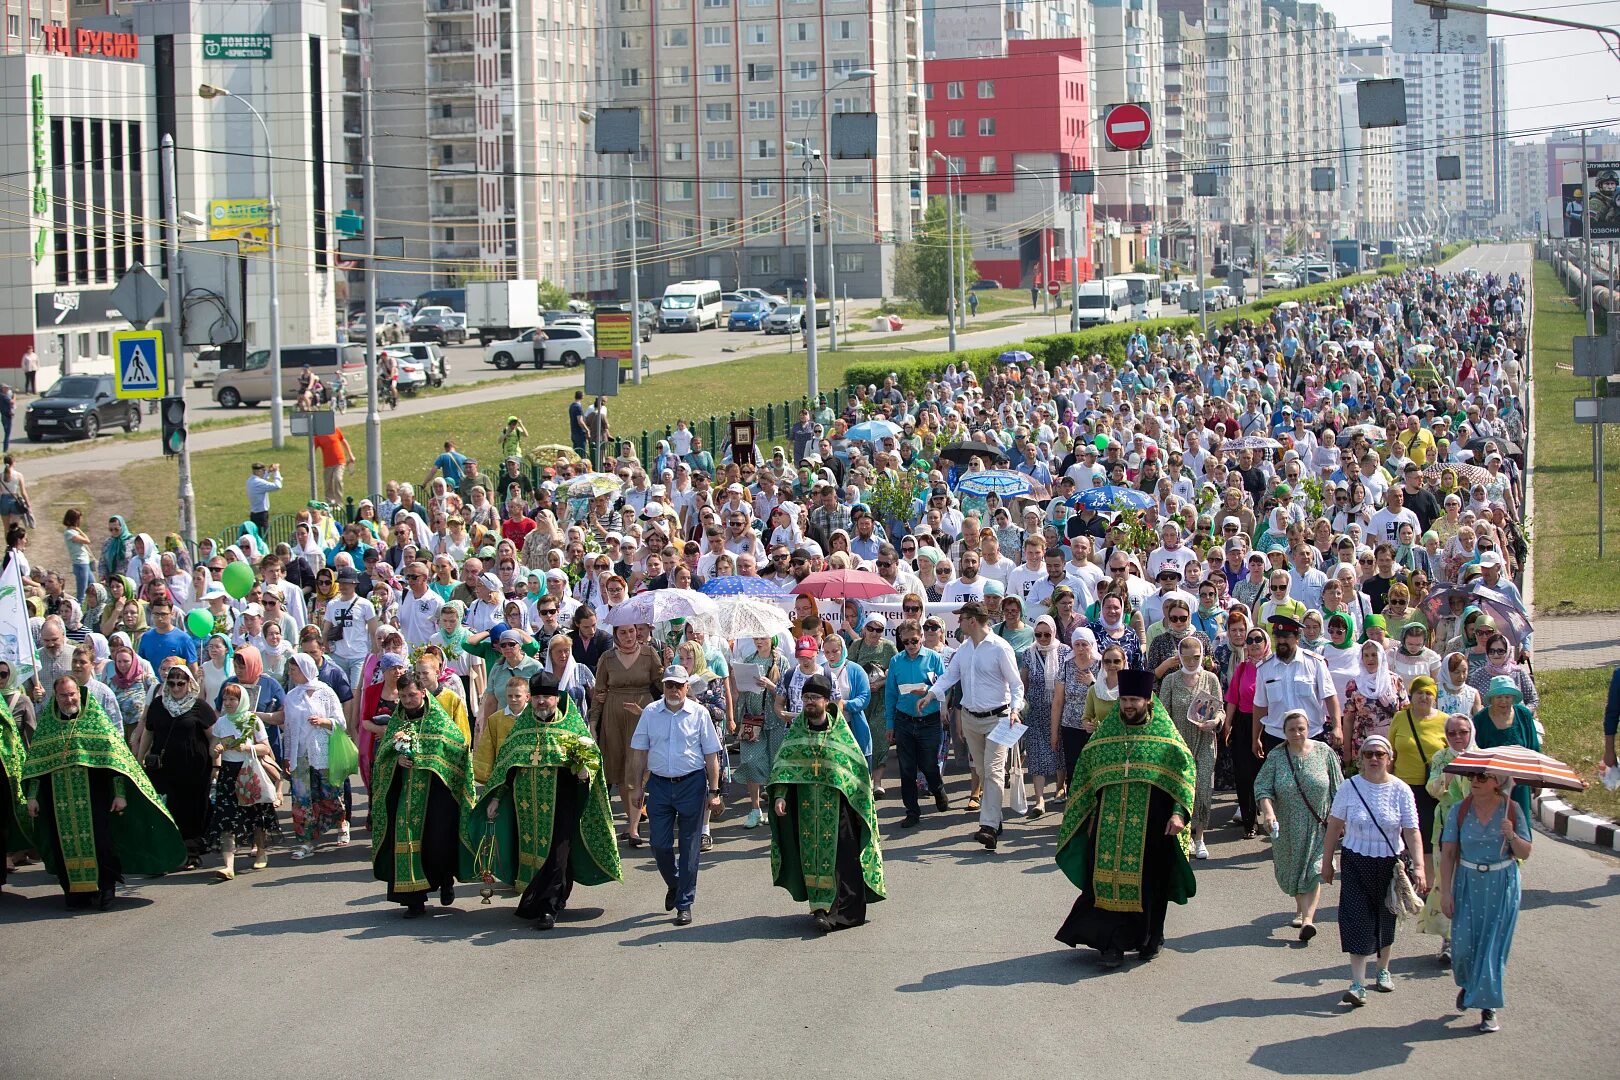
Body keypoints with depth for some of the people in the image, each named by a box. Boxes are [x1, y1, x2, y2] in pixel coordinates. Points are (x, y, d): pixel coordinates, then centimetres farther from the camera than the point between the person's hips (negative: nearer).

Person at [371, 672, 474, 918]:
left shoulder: (437, 718, 0)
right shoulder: (396, 720, 11)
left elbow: (456, 745, -13)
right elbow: (384, 754, 10)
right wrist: (397, 759, -14)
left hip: (435, 789, -3)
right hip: (405, 789, 3)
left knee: (438, 840, -6)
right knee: (407, 840, -5)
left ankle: (446, 880, 24)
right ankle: (414, 899, 1)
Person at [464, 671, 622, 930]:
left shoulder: (571, 726, 1)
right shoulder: (522, 725, 10)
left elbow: (592, 753, 4)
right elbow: (504, 762, 13)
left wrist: (585, 770, -19)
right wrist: (495, 798, 8)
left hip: (559, 803, -3)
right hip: (526, 801, 3)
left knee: (555, 854, -8)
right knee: (528, 851, 8)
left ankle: (548, 907, -7)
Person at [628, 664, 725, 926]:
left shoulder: (698, 713, -1)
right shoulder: (650, 713, 4)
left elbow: (711, 755, 2)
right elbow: (639, 753, 8)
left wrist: (714, 791, -2)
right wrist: (637, 787, 4)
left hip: (691, 784, -2)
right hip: (659, 784, 2)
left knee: (689, 846, 2)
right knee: (659, 844, 2)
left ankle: (684, 904, 9)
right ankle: (674, 884, 31)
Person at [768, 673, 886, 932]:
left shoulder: (840, 731, 0)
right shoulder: (796, 730, 5)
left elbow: (858, 767, 2)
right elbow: (782, 764, 0)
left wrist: (861, 803, -1)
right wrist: (779, 795, -14)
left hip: (836, 803, -2)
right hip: (805, 805, 2)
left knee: (836, 853, -6)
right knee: (810, 852, 3)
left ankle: (835, 910, -7)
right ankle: (819, 905, 11)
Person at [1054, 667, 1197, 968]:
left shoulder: (1164, 733, -1)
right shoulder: (1106, 732, 8)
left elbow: (1185, 771, -3)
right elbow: (1085, 773, 15)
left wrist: (1179, 813, -13)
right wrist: (1073, 814, 15)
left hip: (1151, 825, -2)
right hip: (1110, 822, 2)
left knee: (1147, 881, 5)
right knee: (1109, 877, -5)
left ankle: (1149, 939, 22)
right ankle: (1112, 943, -1)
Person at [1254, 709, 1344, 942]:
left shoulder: (1324, 752, -3)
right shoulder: (1276, 756, -3)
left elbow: (1337, 789, 3)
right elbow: (1262, 786, -8)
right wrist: (1268, 810, -25)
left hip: (1317, 826, -2)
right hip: (1287, 826, 2)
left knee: (1313, 871, -10)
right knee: (1292, 869, 11)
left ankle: (1308, 918, -15)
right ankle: (1301, 908, 33)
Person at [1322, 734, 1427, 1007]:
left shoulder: (1400, 790, -7)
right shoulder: (1349, 788, -6)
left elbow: (1411, 832, -9)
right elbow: (1334, 827, 1)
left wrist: (1418, 866, -18)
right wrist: (1327, 862, 3)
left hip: (1389, 863, 1)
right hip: (1356, 863, -1)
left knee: (1386, 919, 15)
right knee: (1357, 920, -9)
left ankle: (1383, 971, 37)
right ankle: (1358, 984, -12)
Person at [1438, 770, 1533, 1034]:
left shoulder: (1511, 810, -4)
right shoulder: (1460, 811, -3)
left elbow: (1525, 853, -2)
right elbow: (1448, 853, -3)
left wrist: (1511, 836, -22)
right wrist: (1446, 892, -8)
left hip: (1502, 886, -1)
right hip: (1468, 884, 1)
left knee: (1494, 945, -3)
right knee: (1463, 943, -2)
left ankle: (1488, 1008, 6)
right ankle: (1467, 983, 30)